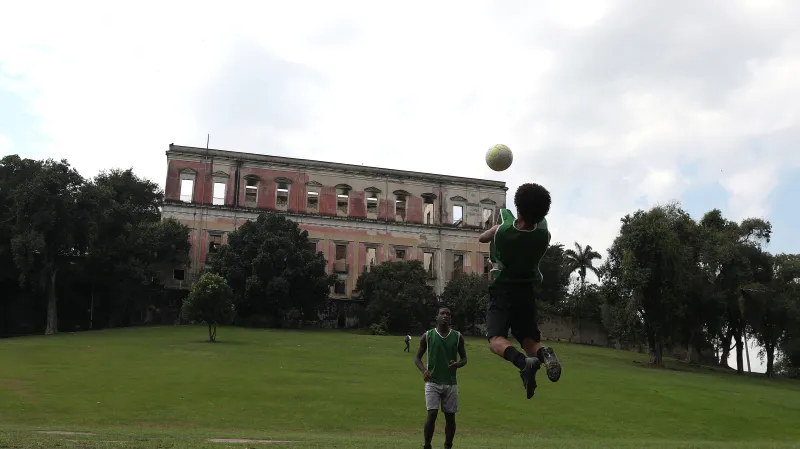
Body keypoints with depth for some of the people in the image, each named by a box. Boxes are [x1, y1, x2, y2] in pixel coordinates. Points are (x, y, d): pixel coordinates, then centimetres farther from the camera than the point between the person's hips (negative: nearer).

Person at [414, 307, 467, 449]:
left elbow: (464, 358, 10)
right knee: (432, 414, -12)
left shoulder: (458, 336, 3)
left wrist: (457, 364, -13)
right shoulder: (427, 336, -1)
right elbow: (417, 357, 5)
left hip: (451, 383, 2)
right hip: (433, 382, -2)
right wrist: (423, 370, -14)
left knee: (450, 416, 6)